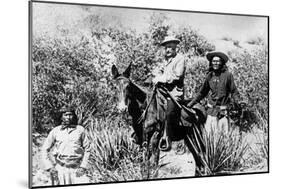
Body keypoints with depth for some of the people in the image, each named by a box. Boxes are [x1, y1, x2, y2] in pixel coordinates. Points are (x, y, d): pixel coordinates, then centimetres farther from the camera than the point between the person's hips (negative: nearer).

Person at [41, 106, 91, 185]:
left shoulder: (80, 130, 2)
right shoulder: (55, 131, 2)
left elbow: (87, 149, 7)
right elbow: (45, 150, 7)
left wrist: (83, 167, -1)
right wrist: (49, 167, -2)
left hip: (76, 169, 0)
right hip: (59, 169, 0)